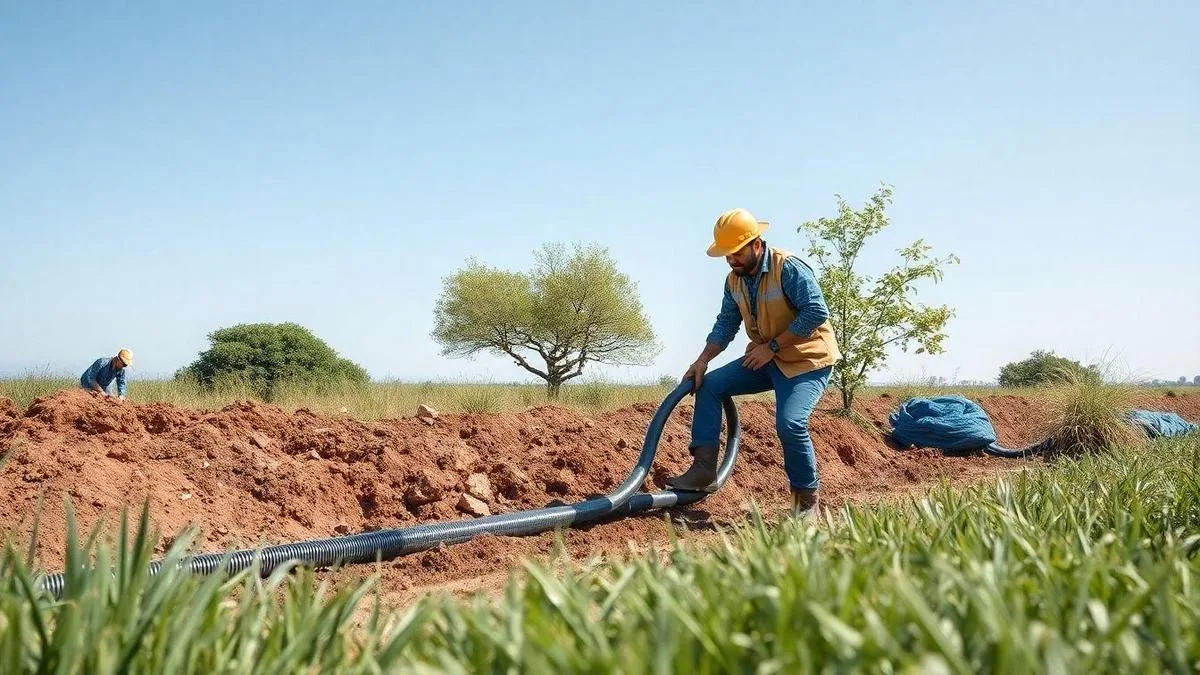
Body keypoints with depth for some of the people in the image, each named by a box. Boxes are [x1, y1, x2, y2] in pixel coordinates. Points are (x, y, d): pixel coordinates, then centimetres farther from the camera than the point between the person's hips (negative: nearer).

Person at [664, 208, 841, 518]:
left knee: (790, 423, -27)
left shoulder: (789, 268, -22)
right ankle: (703, 470, -4)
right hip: (767, 359, 8)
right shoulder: (734, 280, 2)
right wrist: (702, 361, -9)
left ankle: (807, 498, -5)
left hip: (807, 360, -8)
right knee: (708, 385, -3)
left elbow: (816, 313, -28)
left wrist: (772, 347, -24)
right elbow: (726, 324, 5)